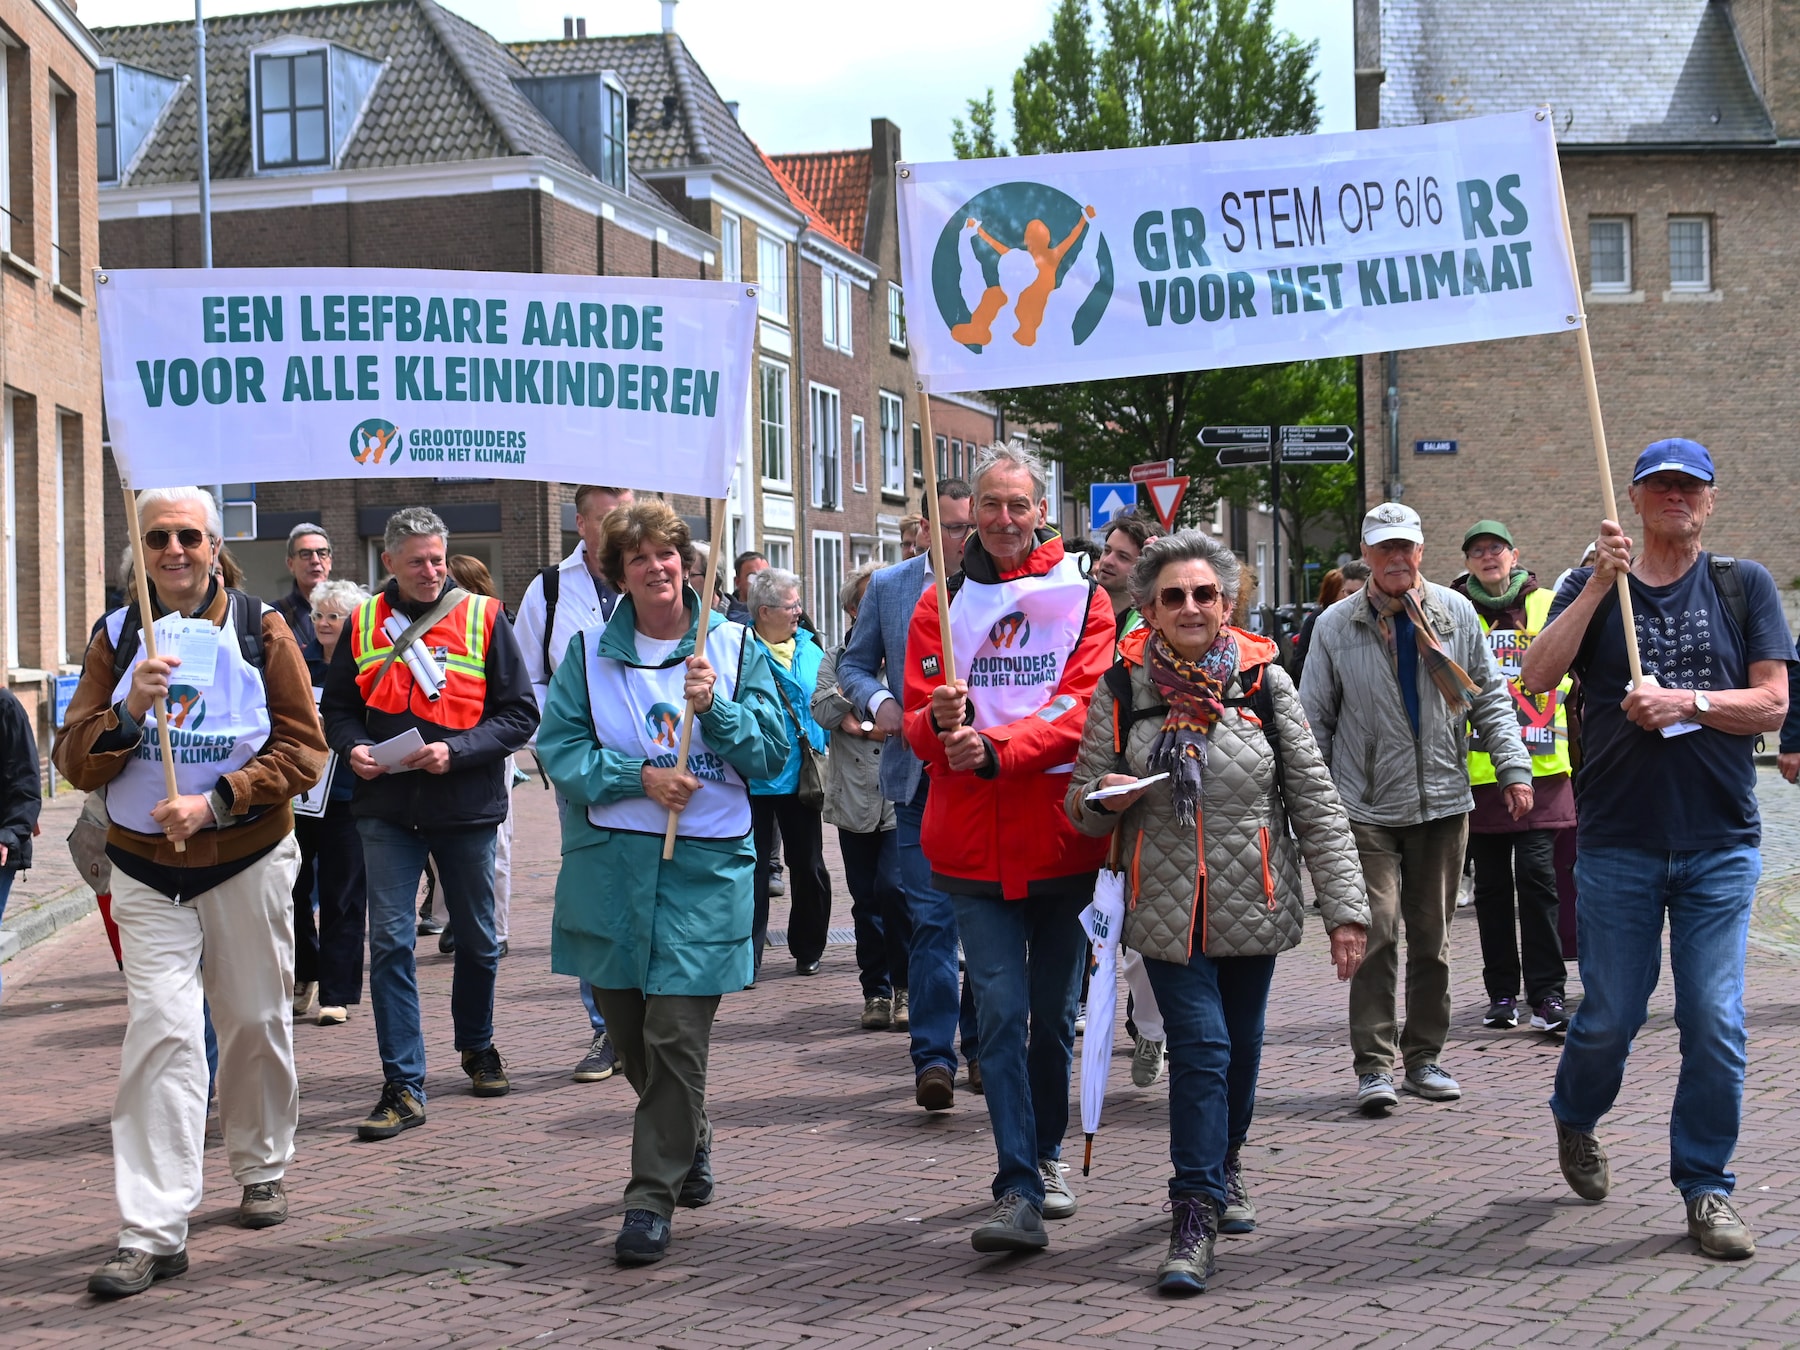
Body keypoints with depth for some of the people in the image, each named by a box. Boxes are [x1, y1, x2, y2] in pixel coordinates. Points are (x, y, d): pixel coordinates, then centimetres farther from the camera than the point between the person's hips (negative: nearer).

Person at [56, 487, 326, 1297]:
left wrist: (216, 801, -17)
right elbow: (75, 762, 0)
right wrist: (130, 709, -18)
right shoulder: (117, 639, 4)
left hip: (248, 860, 0)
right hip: (146, 871, 0)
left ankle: (261, 1166, 35)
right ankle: (152, 1232, -11)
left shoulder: (259, 629, -2)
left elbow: (302, 749, -6)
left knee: (256, 1021, 11)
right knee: (160, 1030, -10)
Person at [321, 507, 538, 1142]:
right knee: (390, 941, -6)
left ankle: (477, 1046, 38)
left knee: (477, 939, 14)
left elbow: (519, 713, -4)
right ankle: (403, 1085, -1)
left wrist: (456, 750, -17)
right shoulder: (364, 624, 4)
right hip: (387, 809, 1)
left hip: (467, 806, -1)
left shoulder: (483, 618, -3)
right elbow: (338, 706, 14)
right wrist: (353, 747, -8)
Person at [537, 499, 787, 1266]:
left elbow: (772, 754, 2)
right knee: (629, 1034, 12)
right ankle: (689, 1143, 38)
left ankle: (653, 1198, 1)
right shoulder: (589, 651, 7)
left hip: (705, 865, -2)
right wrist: (639, 777, -14)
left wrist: (716, 709, -15)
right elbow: (558, 750, 0)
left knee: (677, 1036, -8)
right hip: (609, 864, 2)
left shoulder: (735, 648, 5)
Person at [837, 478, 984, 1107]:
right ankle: (933, 1056, -4)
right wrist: (877, 701, -6)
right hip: (920, 773, 0)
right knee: (930, 917, -6)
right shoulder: (887, 587, 7)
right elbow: (854, 663, 14)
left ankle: (982, 1045, 22)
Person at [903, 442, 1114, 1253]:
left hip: (1061, 839, 0)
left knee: (1054, 1013, 12)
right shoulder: (942, 604, 7)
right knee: (1001, 1011, -8)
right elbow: (918, 723, 3)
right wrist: (942, 722, -21)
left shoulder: (1082, 600, 2)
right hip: (974, 844, 0)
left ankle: (1044, 1156, 33)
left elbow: (1080, 711, -10)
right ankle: (1019, 1193, -9)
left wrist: (994, 749, -24)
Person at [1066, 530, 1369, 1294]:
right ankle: (1194, 1215, -4)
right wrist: (1106, 799, -17)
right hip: (1168, 910, -1)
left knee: (1241, 1048, 13)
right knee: (1201, 1048, -11)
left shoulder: (1264, 681, -1)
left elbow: (1315, 800, 0)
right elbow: (1083, 809, 8)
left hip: (1253, 908, 2)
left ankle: (1223, 1166, 39)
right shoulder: (1122, 690, -1)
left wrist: (1344, 907, -6)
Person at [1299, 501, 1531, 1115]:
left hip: (1442, 803, 2)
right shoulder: (1336, 626, -1)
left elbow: (1490, 698, 10)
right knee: (1376, 933, -9)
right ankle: (1373, 1065, -2)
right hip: (1366, 806, -2)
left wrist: (1513, 769, 2)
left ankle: (1424, 1057, 21)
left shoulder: (1456, 614, 4)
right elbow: (1314, 720, 4)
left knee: (1432, 937, 9)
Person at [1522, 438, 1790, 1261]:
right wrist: (1598, 585, -14)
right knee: (1611, 1015, 6)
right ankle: (1575, 1122, 36)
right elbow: (1539, 677, -8)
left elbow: (1771, 704, 0)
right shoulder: (1593, 590, 7)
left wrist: (1686, 703, -14)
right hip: (1619, 842, 0)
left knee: (1714, 1023, -3)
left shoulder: (1744, 586, 7)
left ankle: (1706, 1186, 11)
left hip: (1720, 843, 0)